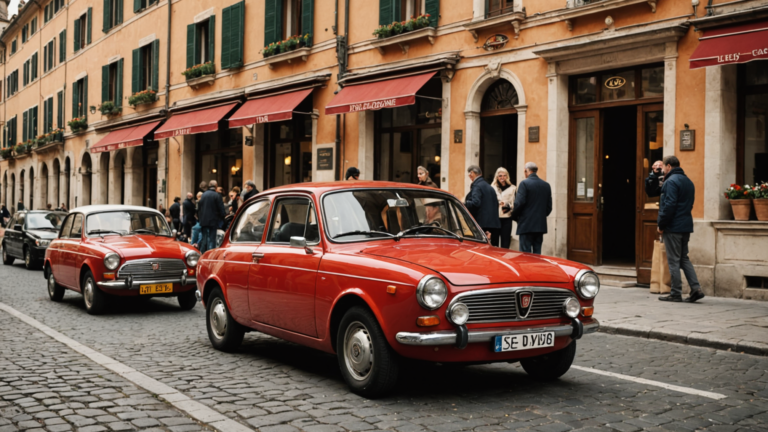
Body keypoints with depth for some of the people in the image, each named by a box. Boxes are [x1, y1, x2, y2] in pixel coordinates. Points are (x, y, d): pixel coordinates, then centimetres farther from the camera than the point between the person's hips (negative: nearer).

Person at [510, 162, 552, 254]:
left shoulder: (524, 183, -9)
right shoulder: (546, 185, 10)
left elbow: (519, 203, -14)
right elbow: (549, 206, 12)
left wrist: (514, 216, 1)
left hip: (526, 225, -6)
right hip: (541, 225, 6)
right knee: (537, 253, 9)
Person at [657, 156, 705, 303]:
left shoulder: (671, 181, -13)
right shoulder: (688, 181, 16)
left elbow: (669, 205, -21)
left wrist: (661, 225, -13)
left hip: (673, 227, -9)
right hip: (686, 226, 9)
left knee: (673, 260, -2)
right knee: (684, 258, 14)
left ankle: (676, 293, 2)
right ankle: (696, 288, 6)